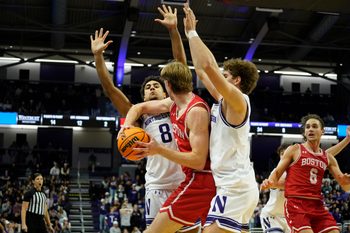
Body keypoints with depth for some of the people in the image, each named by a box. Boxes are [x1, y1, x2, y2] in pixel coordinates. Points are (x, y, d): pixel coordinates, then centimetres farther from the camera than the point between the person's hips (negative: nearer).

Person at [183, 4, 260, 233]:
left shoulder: (238, 99, -9)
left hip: (235, 187, -10)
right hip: (239, 186, 10)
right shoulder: (225, 100, 16)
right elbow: (202, 71, 22)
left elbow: (208, 66, -21)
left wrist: (192, 32, -9)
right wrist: (189, 34, 25)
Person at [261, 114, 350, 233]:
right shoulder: (294, 150, 5)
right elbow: (277, 172, 3)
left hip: (317, 205, 5)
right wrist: (270, 182, -20)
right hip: (296, 203, -5)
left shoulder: (328, 158, 16)